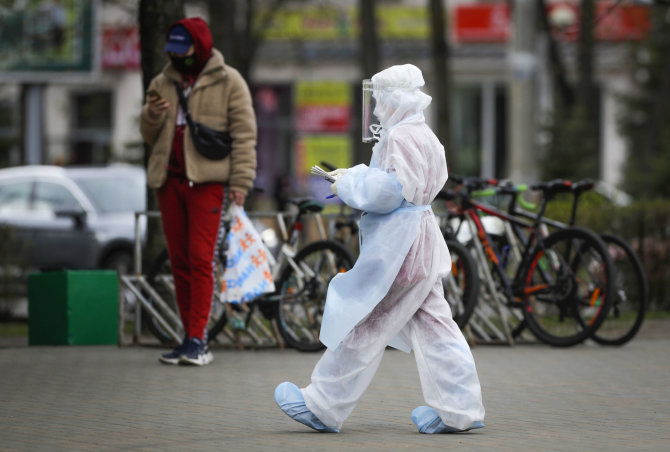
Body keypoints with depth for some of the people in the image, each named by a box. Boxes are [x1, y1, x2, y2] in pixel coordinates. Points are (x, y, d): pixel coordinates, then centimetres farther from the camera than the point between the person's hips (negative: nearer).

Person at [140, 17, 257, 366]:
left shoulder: (228, 82, 1)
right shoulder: (162, 83, 16)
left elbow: (244, 134, -2)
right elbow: (150, 137, 19)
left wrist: (240, 181, -11)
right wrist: (152, 116, -4)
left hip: (206, 180, -5)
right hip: (169, 179, 5)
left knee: (200, 259, -11)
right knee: (179, 261, 6)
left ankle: (197, 341, -12)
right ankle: (190, 337, 11)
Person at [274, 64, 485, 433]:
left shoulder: (400, 137, -16)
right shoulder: (422, 135, 16)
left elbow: (388, 190, -23)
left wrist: (347, 188, -10)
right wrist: (353, 176, 14)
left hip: (398, 246, -10)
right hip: (421, 247, 10)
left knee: (363, 326, -4)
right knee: (431, 325, 9)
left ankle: (322, 406, 2)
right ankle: (458, 410, 7)